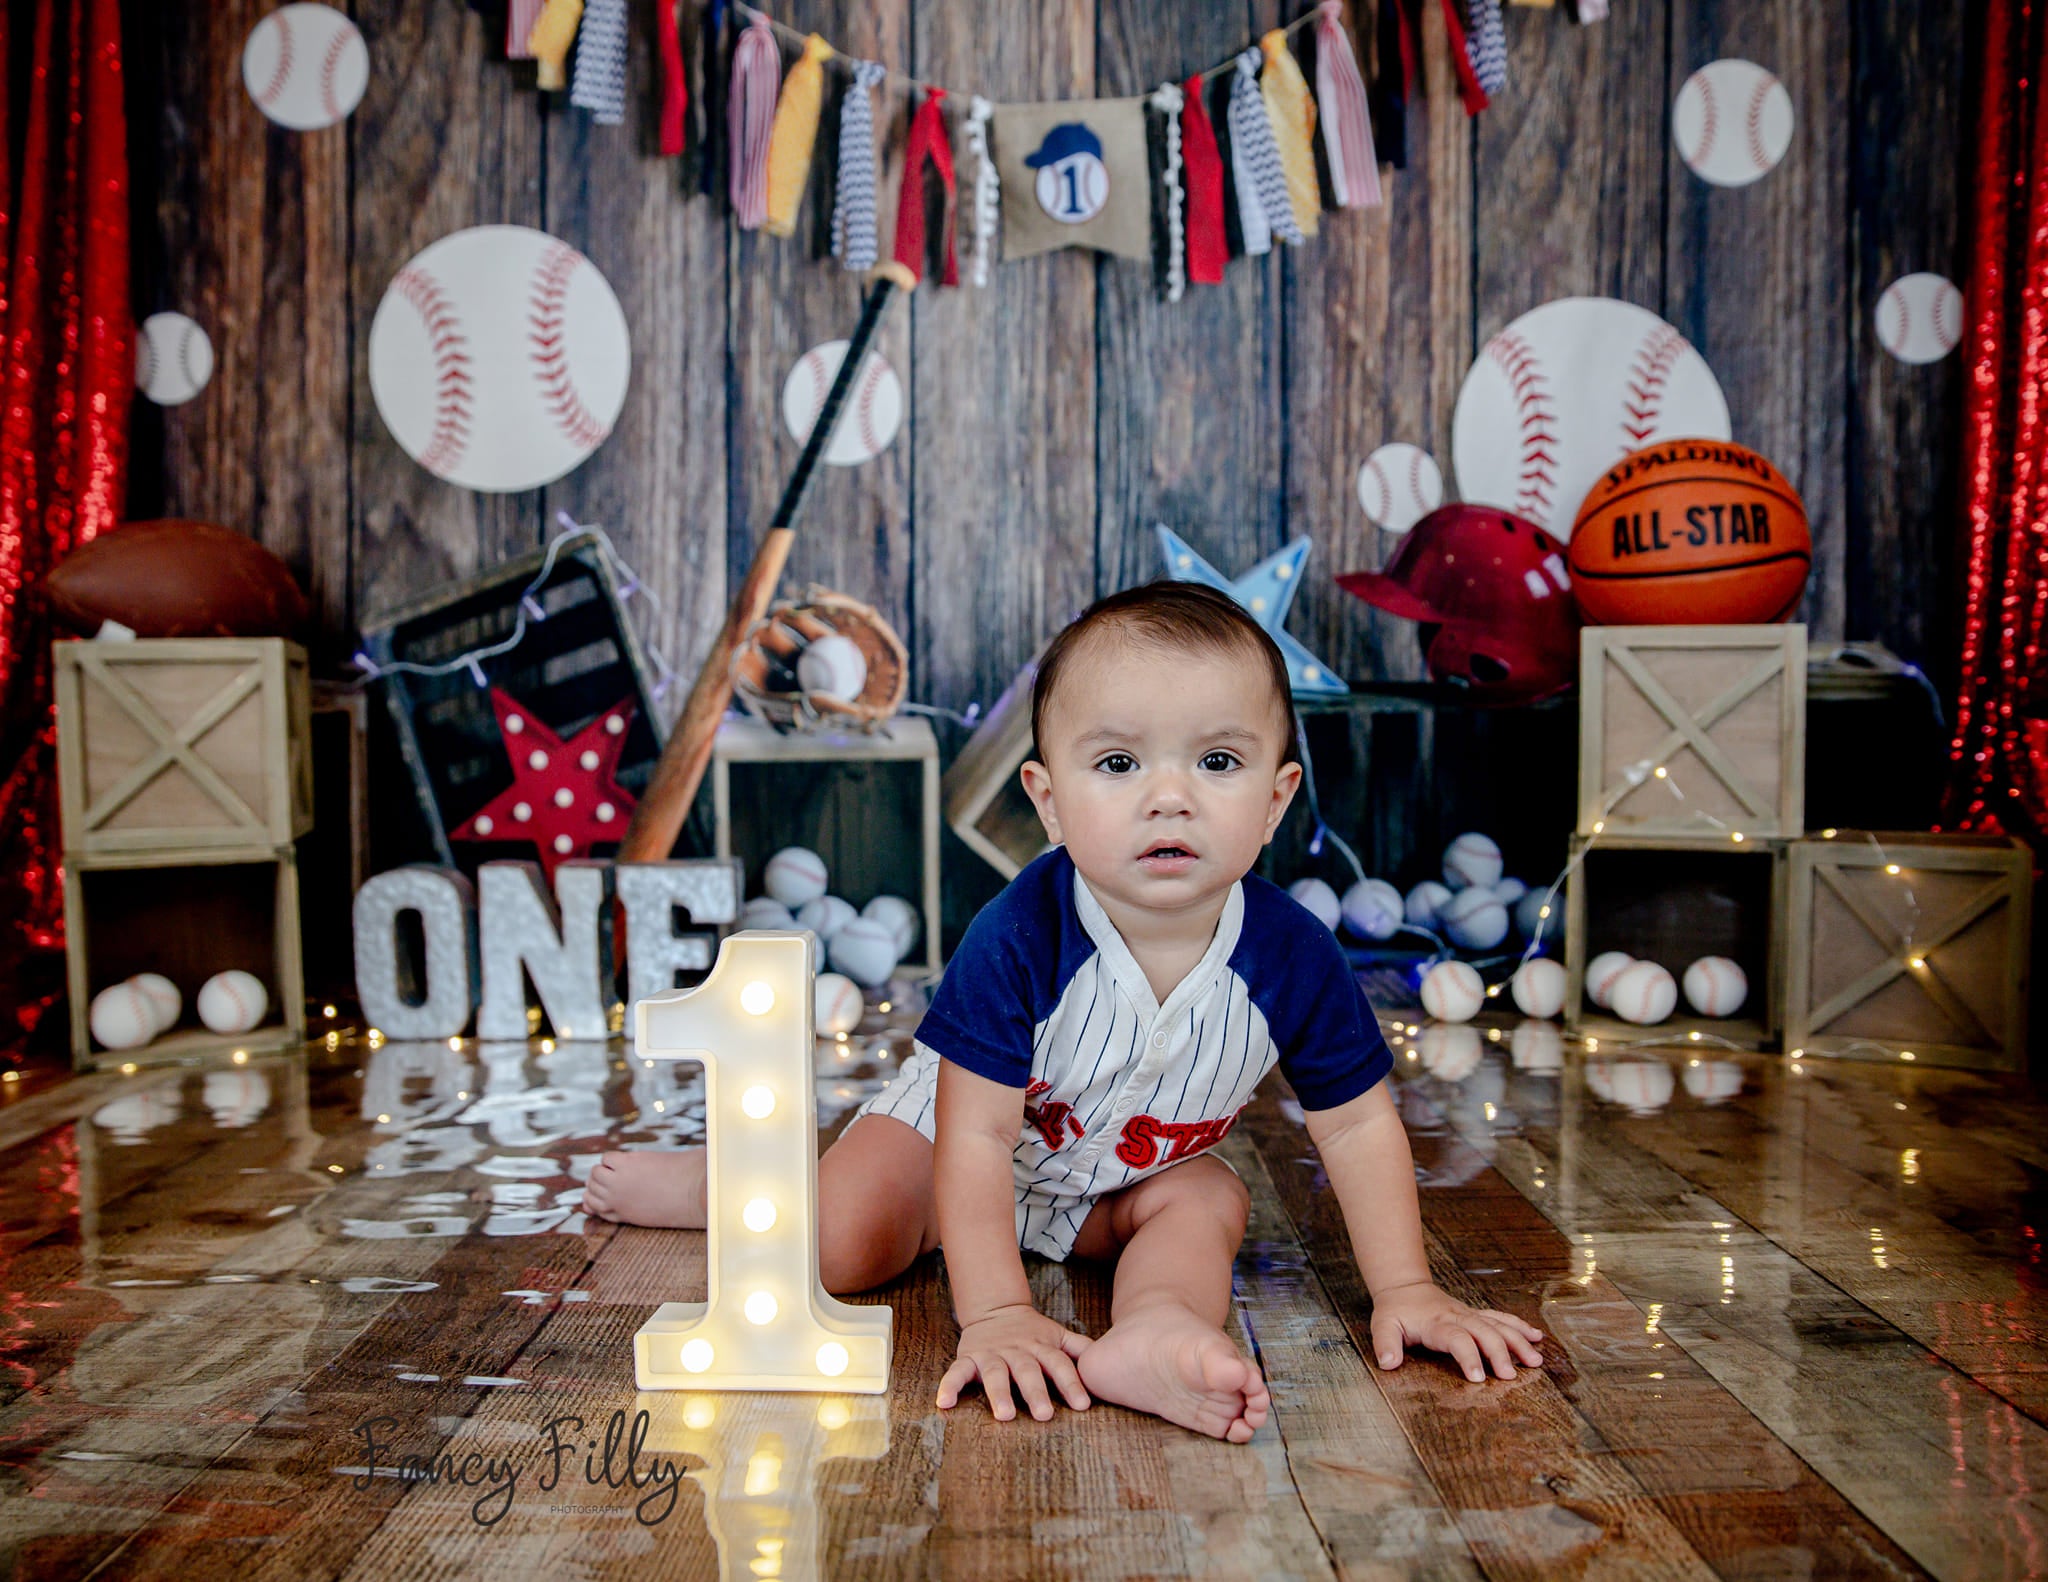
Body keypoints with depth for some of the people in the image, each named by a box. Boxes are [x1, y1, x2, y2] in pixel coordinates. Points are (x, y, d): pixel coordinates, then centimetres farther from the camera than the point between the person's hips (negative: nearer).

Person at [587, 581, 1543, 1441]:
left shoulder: (1294, 959, -26)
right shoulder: (1022, 936, -36)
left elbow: (1357, 1125, -12)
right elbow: (975, 1139, -33)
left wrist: (1405, 1290, -14)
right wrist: (994, 1315, -37)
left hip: (1132, 1179, 3)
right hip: (954, 1126, -3)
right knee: (838, 1250, -14)